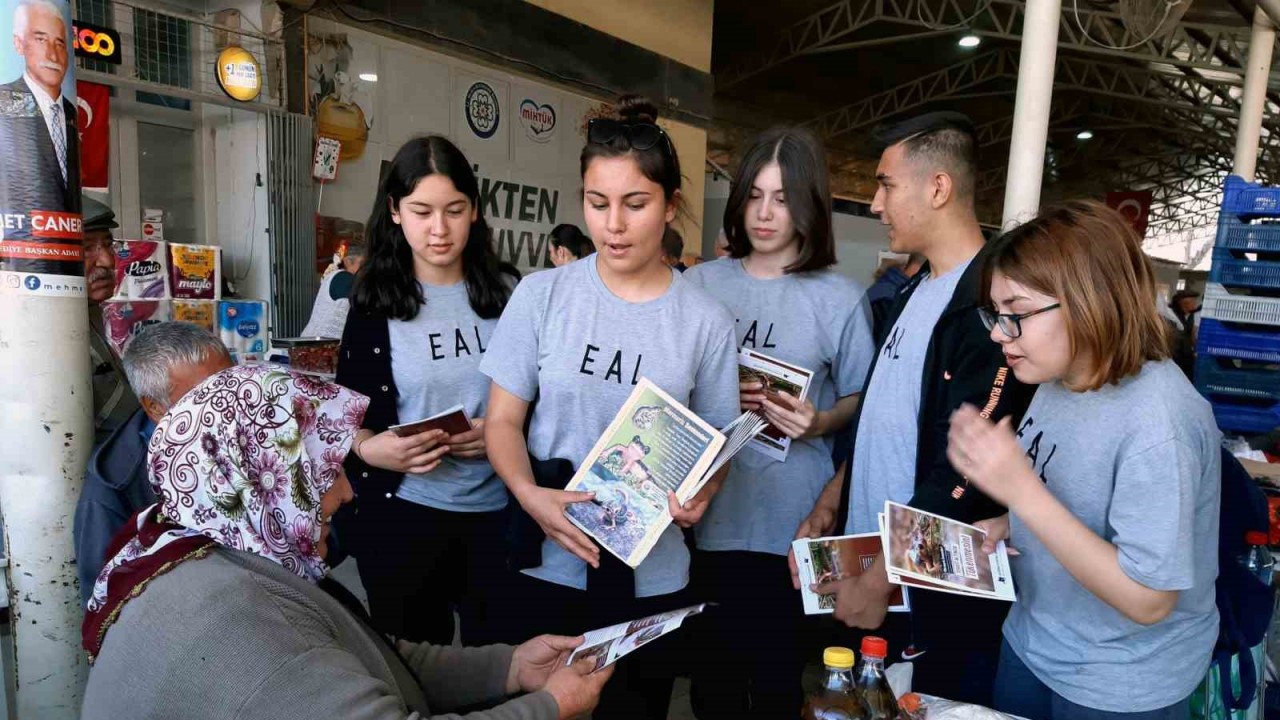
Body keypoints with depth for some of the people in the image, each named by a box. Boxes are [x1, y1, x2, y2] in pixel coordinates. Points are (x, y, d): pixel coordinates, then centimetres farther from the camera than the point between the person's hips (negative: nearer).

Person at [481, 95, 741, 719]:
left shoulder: (705, 321, -5)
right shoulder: (541, 295, -5)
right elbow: (503, 419, -2)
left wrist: (702, 492, -18)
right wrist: (529, 494, -20)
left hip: (653, 578, 0)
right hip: (548, 567, 0)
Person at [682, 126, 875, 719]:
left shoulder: (840, 298, -4)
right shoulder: (700, 283, 3)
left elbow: (859, 399, 3)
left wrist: (820, 422, -17)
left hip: (788, 520, -2)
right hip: (704, 511, 2)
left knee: (775, 670, 11)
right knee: (709, 661, 16)